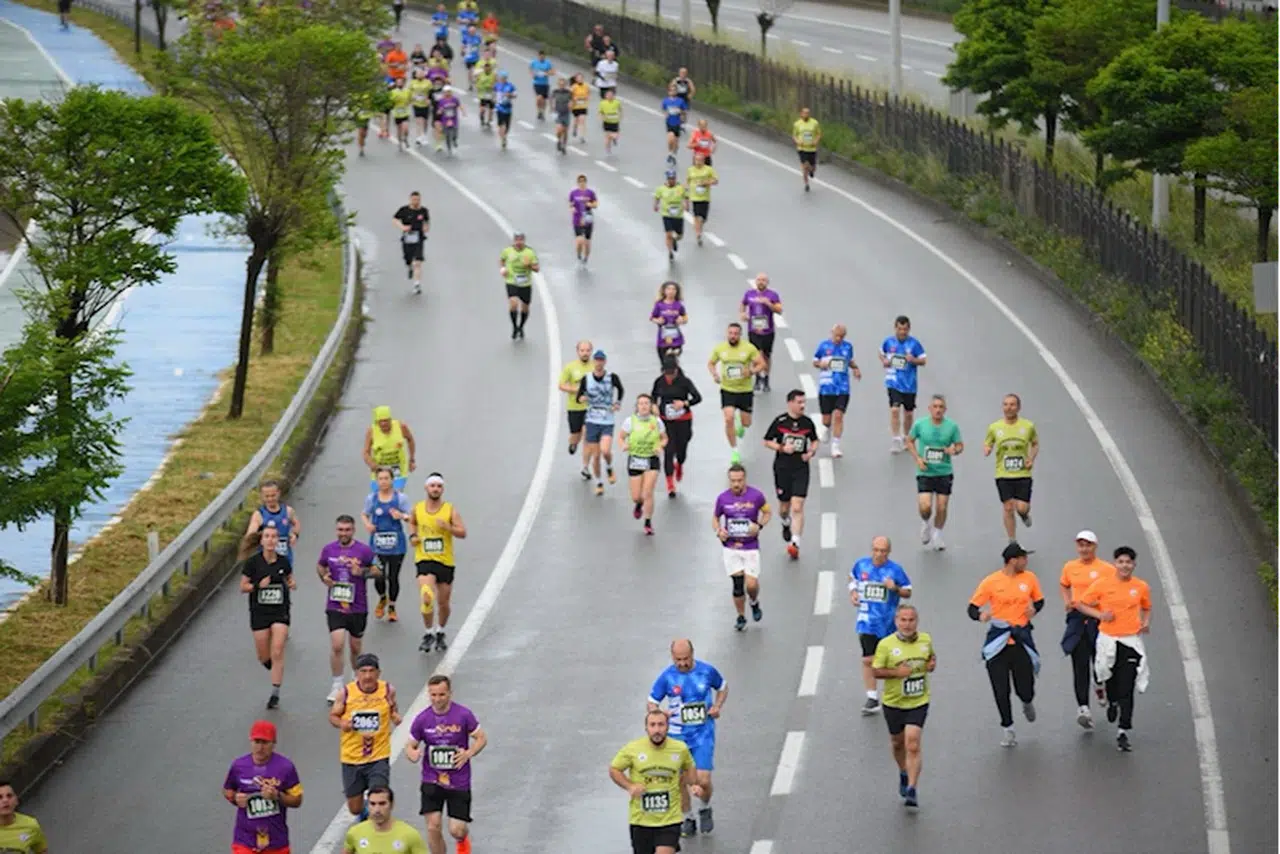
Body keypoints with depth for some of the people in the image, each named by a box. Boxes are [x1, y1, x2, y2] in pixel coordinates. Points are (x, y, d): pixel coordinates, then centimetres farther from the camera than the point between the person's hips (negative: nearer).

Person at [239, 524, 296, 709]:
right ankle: (276, 671, 40)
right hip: (259, 612, 0)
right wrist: (258, 585, -20)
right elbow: (243, 586, -3)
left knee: (277, 654, -9)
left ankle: (275, 694, -1)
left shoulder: (283, 561, -2)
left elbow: (290, 579, 15)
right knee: (263, 657, 5)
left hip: (280, 611, 0)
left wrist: (292, 584, -7)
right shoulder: (253, 562, -8)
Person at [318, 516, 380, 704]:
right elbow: (320, 566, 18)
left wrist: (362, 572, -18)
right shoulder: (329, 550, 0)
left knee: (356, 647, 12)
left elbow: (378, 570, 1)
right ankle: (337, 687, -2)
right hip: (335, 606, 0)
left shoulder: (364, 551, -6)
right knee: (337, 645, -13)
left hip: (358, 607, 0)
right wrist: (324, 577, -4)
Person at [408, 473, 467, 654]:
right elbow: (412, 522, 24)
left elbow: (463, 533, -9)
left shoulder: (450, 510, -5)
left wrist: (447, 527, -26)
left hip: (446, 561, 0)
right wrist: (413, 535, 4)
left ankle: (440, 633, 36)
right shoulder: (418, 509, 2)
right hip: (424, 559, 0)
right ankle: (429, 633, 1)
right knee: (426, 598, -19)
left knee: (444, 602, 11)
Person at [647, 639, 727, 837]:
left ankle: (705, 810, 23)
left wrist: (717, 707, -4)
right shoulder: (666, 677, -8)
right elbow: (652, 703, 0)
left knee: (703, 780, -8)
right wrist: (660, 713, -23)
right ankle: (688, 819, 26)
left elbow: (723, 687, 14)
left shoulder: (707, 671, -6)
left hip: (703, 734, -1)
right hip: (678, 735, 1)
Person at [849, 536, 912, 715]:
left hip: (888, 623, -1)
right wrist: (853, 592, -1)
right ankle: (871, 698, 0)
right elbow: (852, 578, 19)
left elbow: (908, 593, -2)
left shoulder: (895, 569, -10)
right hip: (867, 621, 1)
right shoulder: (861, 565, -3)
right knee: (868, 660, -6)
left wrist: (895, 589, -22)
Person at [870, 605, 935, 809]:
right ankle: (904, 773, 47)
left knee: (913, 746, -13)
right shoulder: (886, 645, -12)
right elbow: (875, 671, -8)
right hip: (893, 702, 0)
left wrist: (932, 664, -3)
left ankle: (912, 790, -12)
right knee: (897, 743, 18)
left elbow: (932, 655, 19)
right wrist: (896, 672, -23)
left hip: (918, 702, 0)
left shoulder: (925, 640, -2)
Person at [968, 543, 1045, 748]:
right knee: (1001, 692, 0)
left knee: (1025, 691, 4)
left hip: (1021, 642, 2)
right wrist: (980, 616, -29)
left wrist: (1034, 609, -8)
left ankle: (1027, 703, 41)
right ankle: (1008, 730, 19)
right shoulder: (991, 582, -9)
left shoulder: (1029, 578, -1)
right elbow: (972, 608, -6)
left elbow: (1039, 600, 15)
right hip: (998, 644, -2)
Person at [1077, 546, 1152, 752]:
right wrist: (1100, 615, -12)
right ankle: (1112, 703, 51)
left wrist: (1146, 623, -1)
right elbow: (1081, 604, 3)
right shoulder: (1103, 584, -4)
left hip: (1131, 642, 0)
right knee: (1110, 681, 15)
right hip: (1108, 641, 0)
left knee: (1127, 690, -7)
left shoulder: (1141, 587, 2)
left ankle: (1123, 733, -4)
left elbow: (1146, 609, 19)